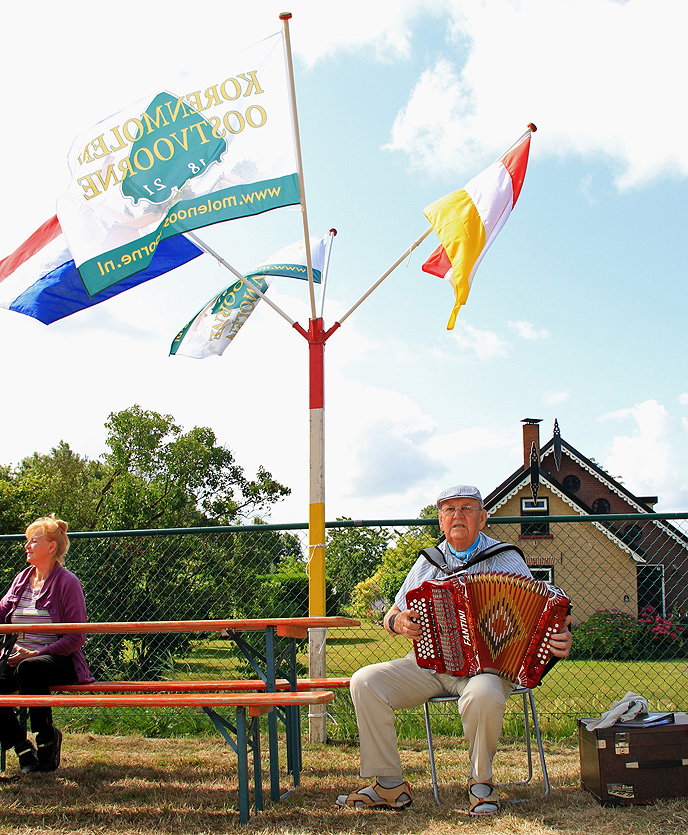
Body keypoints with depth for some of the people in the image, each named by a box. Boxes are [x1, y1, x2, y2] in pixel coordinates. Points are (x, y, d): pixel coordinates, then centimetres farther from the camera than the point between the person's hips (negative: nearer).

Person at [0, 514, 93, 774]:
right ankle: (22, 748, -7)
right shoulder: (21, 579, 16)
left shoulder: (67, 582, -4)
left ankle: (47, 734, -15)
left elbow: (77, 637, -9)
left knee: (29, 668, -37)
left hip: (60, 660, -5)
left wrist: (35, 654, -16)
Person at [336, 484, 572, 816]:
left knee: (484, 695, -38)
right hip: (427, 662, 4)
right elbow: (390, 617, 19)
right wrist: (398, 622, -6)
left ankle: (481, 781, -10)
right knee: (365, 681, -17)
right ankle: (389, 786, -8)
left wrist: (558, 640, -22)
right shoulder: (428, 562, 14)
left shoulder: (506, 559, 4)